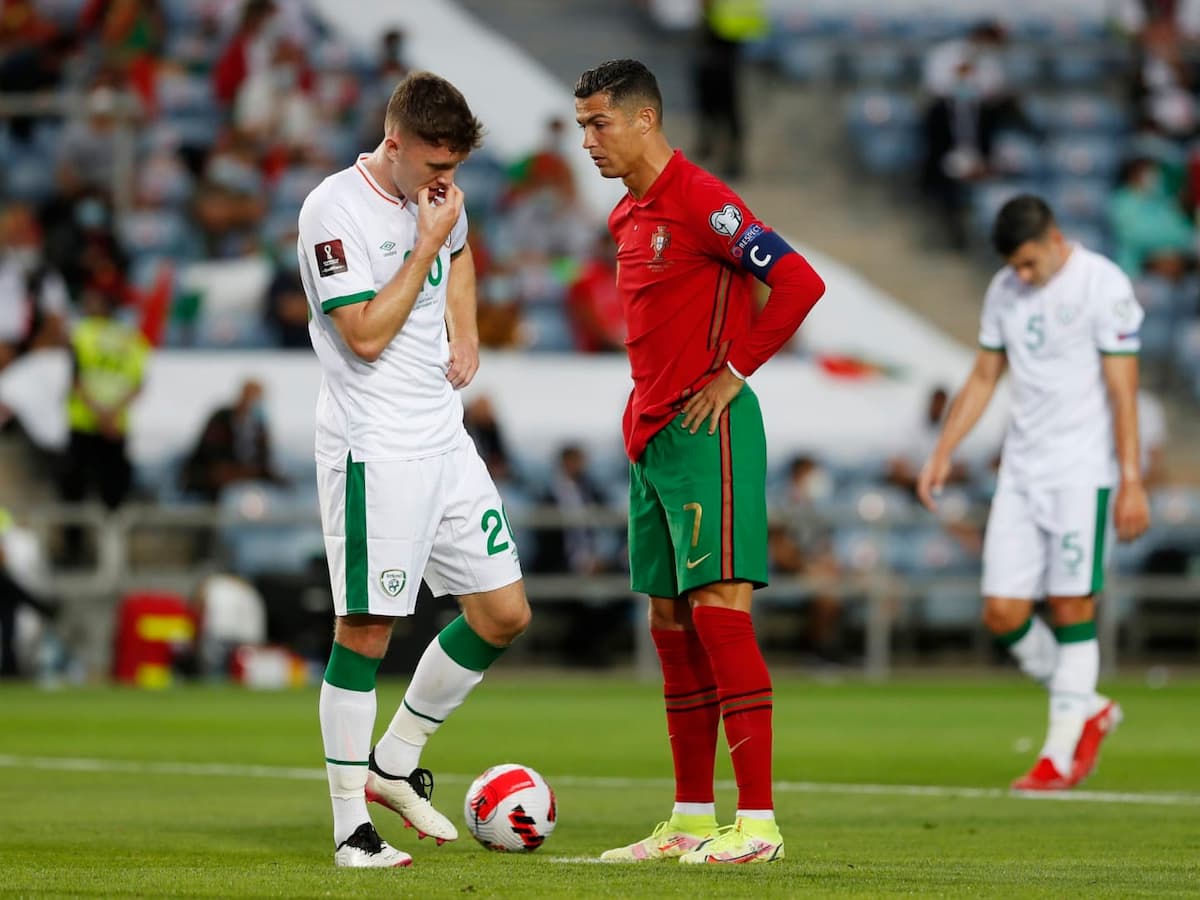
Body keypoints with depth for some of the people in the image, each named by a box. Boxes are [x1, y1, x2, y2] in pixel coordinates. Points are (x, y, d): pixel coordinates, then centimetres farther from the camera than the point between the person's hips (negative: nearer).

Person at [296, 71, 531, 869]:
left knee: (504, 614, 8)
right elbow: (367, 335, -20)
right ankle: (352, 827, 0)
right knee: (366, 631, -6)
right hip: (374, 450, -8)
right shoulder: (335, 210, -15)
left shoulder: (437, 199, 8)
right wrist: (427, 242, -18)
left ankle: (394, 764, 22)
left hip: (445, 442, 8)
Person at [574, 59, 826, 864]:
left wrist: (733, 371, -13)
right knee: (671, 624, 10)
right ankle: (691, 821, 15)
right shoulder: (629, 217, 15)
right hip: (653, 435, 9)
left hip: (706, 431, -9)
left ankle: (758, 822, -11)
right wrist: (644, 412, 15)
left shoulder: (698, 200, -13)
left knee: (719, 609, -12)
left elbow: (799, 283, -20)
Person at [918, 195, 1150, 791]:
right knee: (1003, 613, -1)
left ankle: (1061, 753, 3)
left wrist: (1131, 482, -14)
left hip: (1082, 469, -6)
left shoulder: (1104, 286, -9)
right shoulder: (1005, 291, 10)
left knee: (1072, 608, -5)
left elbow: (1122, 389, -11)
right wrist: (942, 453, 13)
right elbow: (983, 378, 19)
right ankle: (1088, 710, 19)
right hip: (1020, 470, 6)